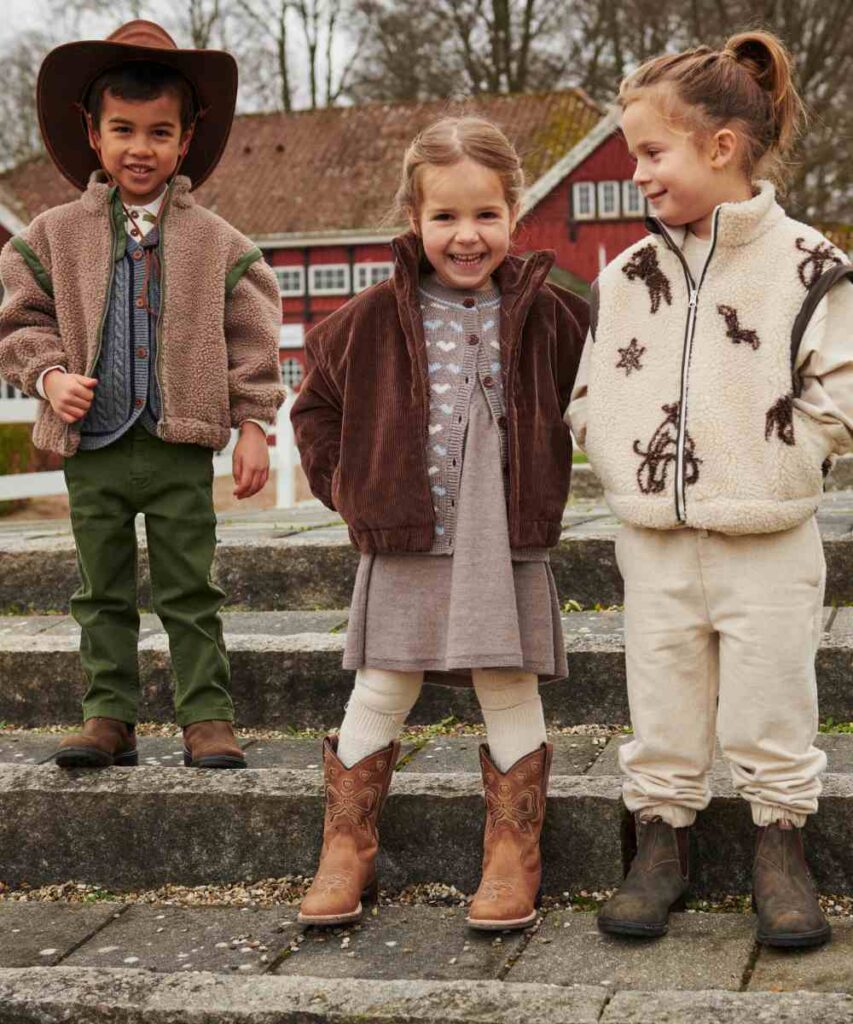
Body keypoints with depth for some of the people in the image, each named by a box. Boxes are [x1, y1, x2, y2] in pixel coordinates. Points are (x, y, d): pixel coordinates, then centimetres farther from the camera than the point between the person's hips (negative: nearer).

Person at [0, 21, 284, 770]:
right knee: (103, 595, 10)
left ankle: (207, 719, 10)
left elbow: (251, 339, 3)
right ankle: (110, 718, 19)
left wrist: (253, 427, -1)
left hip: (180, 447, -1)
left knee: (190, 594, 4)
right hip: (93, 447, 2)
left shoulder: (216, 243, 2)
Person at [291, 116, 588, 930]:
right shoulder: (376, 317, 0)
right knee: (378, 696, 5)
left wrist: (544, 490, 7)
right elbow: (317, 405, 13)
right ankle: (345, 852, 18)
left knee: (510, 696, 4)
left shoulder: (546, 314, -1)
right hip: (403, 544, 1)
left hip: (507, 543, 0)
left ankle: (512, 860, 16)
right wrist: (346, 487, 5)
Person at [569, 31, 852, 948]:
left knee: (770, 711, 6)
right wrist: (627, 468, -1)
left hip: (768, 544, -3)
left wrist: (768, 471, -10)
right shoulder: (624, 278, 6)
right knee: (660, 715, 11)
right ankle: (661, 845, 25)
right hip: (653, 542, 4)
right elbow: (589, 400, 11)